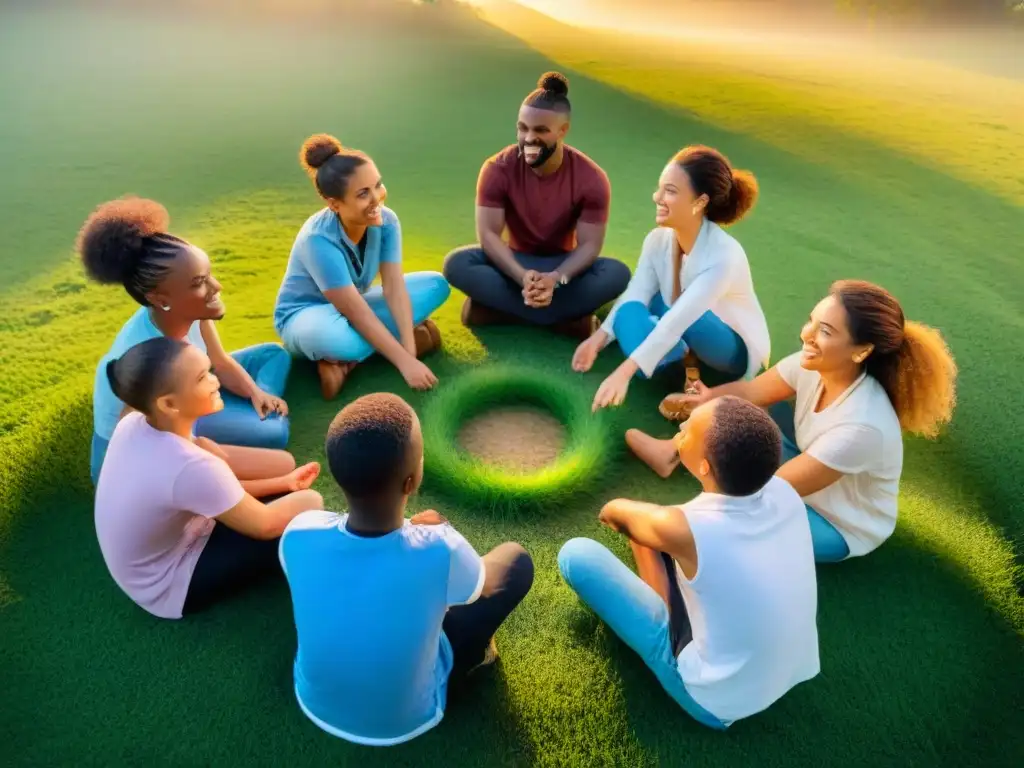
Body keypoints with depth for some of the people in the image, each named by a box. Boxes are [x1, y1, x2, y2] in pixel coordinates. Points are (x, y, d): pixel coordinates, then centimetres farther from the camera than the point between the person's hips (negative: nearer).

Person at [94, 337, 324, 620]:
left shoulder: (132, 424, -14)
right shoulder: (190, 468, -37)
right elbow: (265, 525, -21)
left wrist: (283, 482, -2)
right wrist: (293, 490, -2)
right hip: (173, 589, -7)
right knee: (308, 504, -12)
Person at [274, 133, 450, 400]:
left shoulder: (386, 220, -17)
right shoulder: (319, 239, -32)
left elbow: (394, 288, -22)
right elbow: (357, 313, -33)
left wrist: (409, 350, -33)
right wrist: (405, 362, -36)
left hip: (352, 306, 7)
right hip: (305, 316, -7)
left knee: (436, 284, -11)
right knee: (331, 335, -45)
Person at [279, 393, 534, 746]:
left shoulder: (300, 534, -28)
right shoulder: (440, 550, -35)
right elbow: (481, 587, -9)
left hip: (315, 704, 3)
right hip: (403, 722, -3)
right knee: (516, 560, 6)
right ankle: (471, 655, 30)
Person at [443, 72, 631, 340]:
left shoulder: (591, 178, -17)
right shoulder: (497, 169, -17)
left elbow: (590, 244, -19)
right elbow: (488, 233, -21)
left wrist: (556, 278, -39)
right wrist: (523, 277, -38)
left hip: (563, 265, 0)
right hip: (515, 262, 1)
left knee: (617, 274, -30)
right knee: (456, 264, -29)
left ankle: (497, 308, -30)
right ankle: (566, 317, -30)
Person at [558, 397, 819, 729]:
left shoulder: (685, 529, -34)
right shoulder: (784, 492, -18)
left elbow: (615, 512, -9)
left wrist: (614, 512, 12)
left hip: (715, 700, -5)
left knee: (577, 554, -9)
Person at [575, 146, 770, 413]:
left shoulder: (723, 256, -33)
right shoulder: (658, 239, -14)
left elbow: (677, 320, -42)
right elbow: (634, 296, -19)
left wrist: (624, 372, -50)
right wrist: (599, 337, -36)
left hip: (734, 349, -5)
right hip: (680, 336, 5)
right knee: (631, 312, -26)